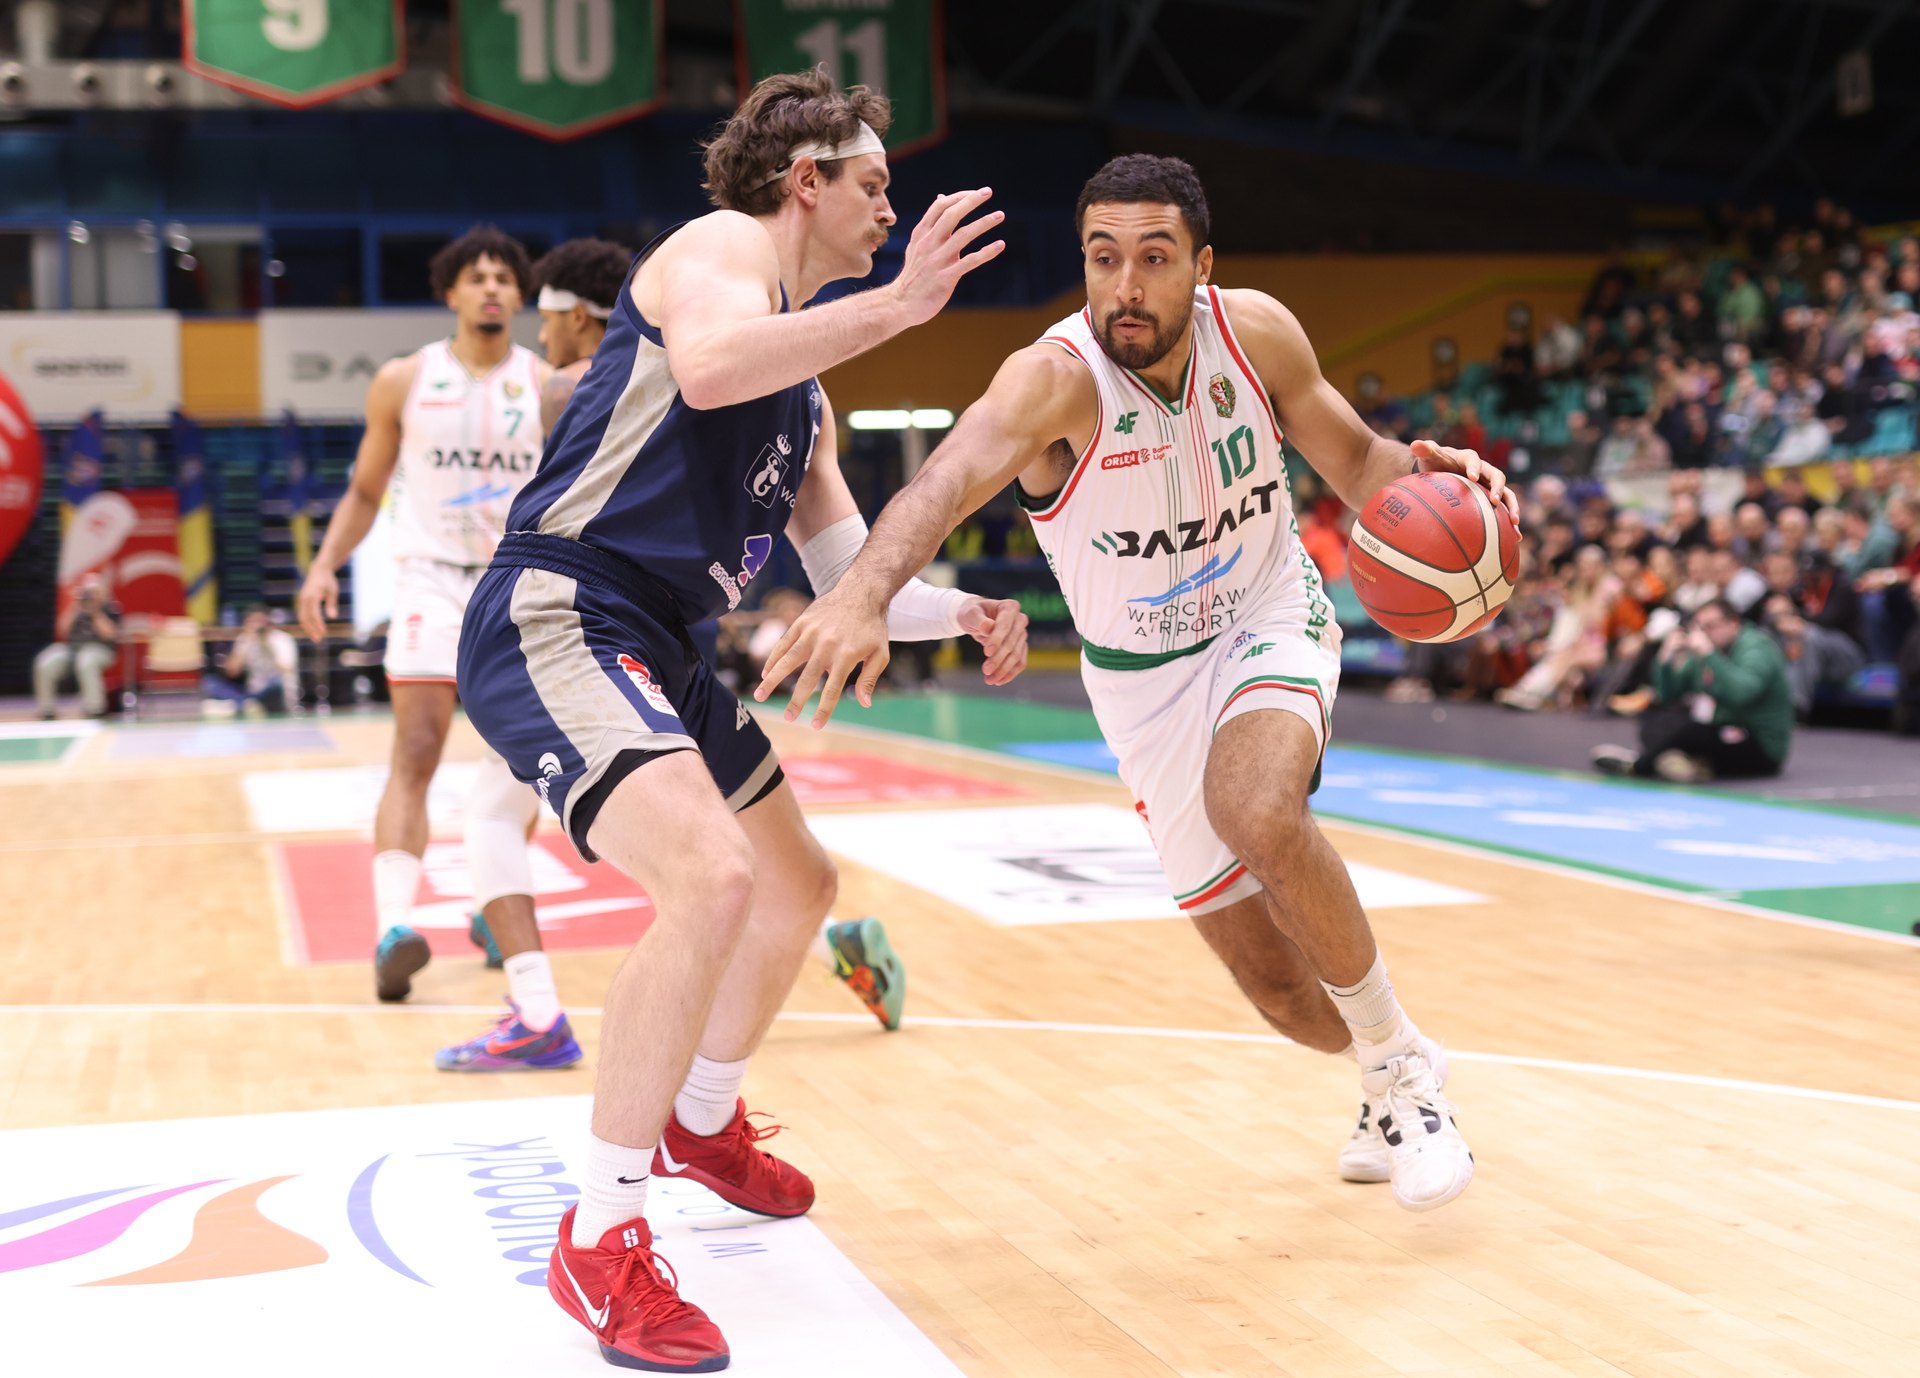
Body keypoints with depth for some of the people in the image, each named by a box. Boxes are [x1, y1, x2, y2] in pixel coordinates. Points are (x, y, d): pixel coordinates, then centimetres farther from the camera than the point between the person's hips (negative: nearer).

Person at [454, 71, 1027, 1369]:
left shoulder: (805, 398, 21)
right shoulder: (723, 243, -6)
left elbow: (850, 576, 23)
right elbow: (708, 363, -31)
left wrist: (966, 613, 7)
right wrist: (896, 304, -29)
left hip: (656, 649, 11)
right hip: (554, 616, -10)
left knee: (800, 885, 23)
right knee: (713, 881, -28)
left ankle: (702, 1123, 46)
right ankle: (601, 1243, -15)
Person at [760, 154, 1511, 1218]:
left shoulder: (1256, 332, -16)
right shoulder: (1055, 378, -28)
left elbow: (1353, 462, -1)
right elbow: (949, 478, -49)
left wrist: (1420, 473, -24)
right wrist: (863, 594, -68)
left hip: (1271, 621, 0)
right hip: (1146, 678, 0)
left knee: (1258, 812, -34)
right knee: (1271, 977, 3)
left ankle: (1400, 1064, -10)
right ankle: (1386, 1092, 38)